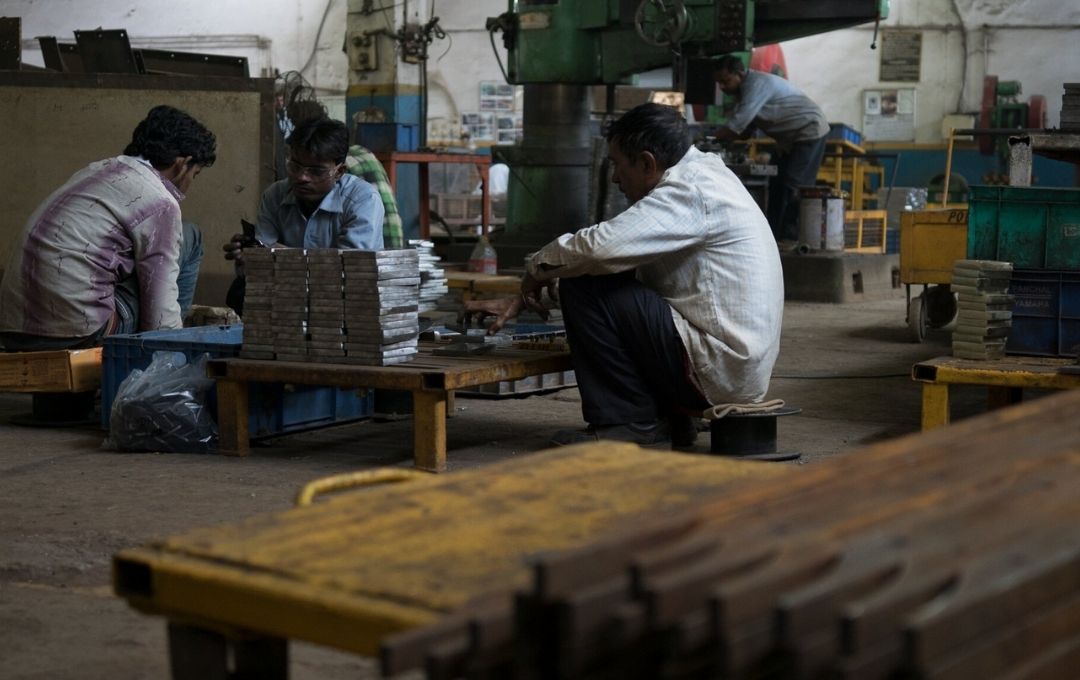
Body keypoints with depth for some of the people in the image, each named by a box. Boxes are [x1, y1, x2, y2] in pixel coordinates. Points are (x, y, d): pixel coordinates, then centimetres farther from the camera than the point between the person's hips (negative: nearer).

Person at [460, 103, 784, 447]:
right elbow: (614, 254, 16)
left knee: (585, 287, -12)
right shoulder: (701, 178, 15)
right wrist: (520, 300, 12)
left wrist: (538, 267, -5)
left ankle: (629, 421, -3)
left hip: (716, 371, -10)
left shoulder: (691, 191, -16)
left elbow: (601, 246, -27)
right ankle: (666, 417, 13)